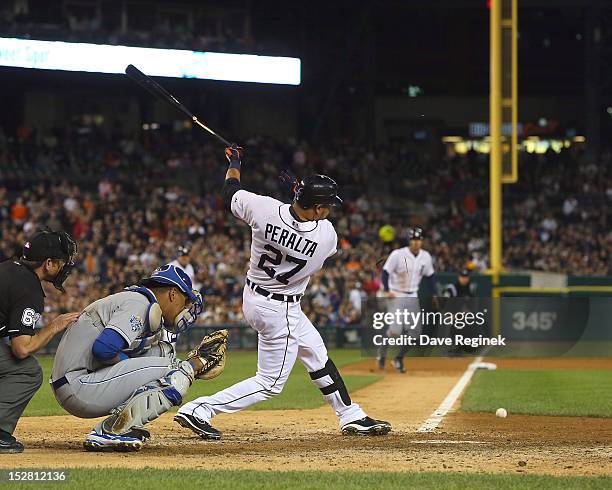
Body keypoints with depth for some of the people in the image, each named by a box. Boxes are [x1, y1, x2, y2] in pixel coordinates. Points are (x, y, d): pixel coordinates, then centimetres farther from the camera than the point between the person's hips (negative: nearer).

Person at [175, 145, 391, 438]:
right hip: (280, 312, -8)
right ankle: (200, 410, -5)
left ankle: (351, 417, 32)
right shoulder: (327, 236, -24)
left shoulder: (263, 208, -18)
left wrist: (233, 164, 19)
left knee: (317, 356, 20)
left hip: (253, 295, 8)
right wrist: (304, 195, 7)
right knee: (270, 383, 4)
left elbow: (230, 194, 1)